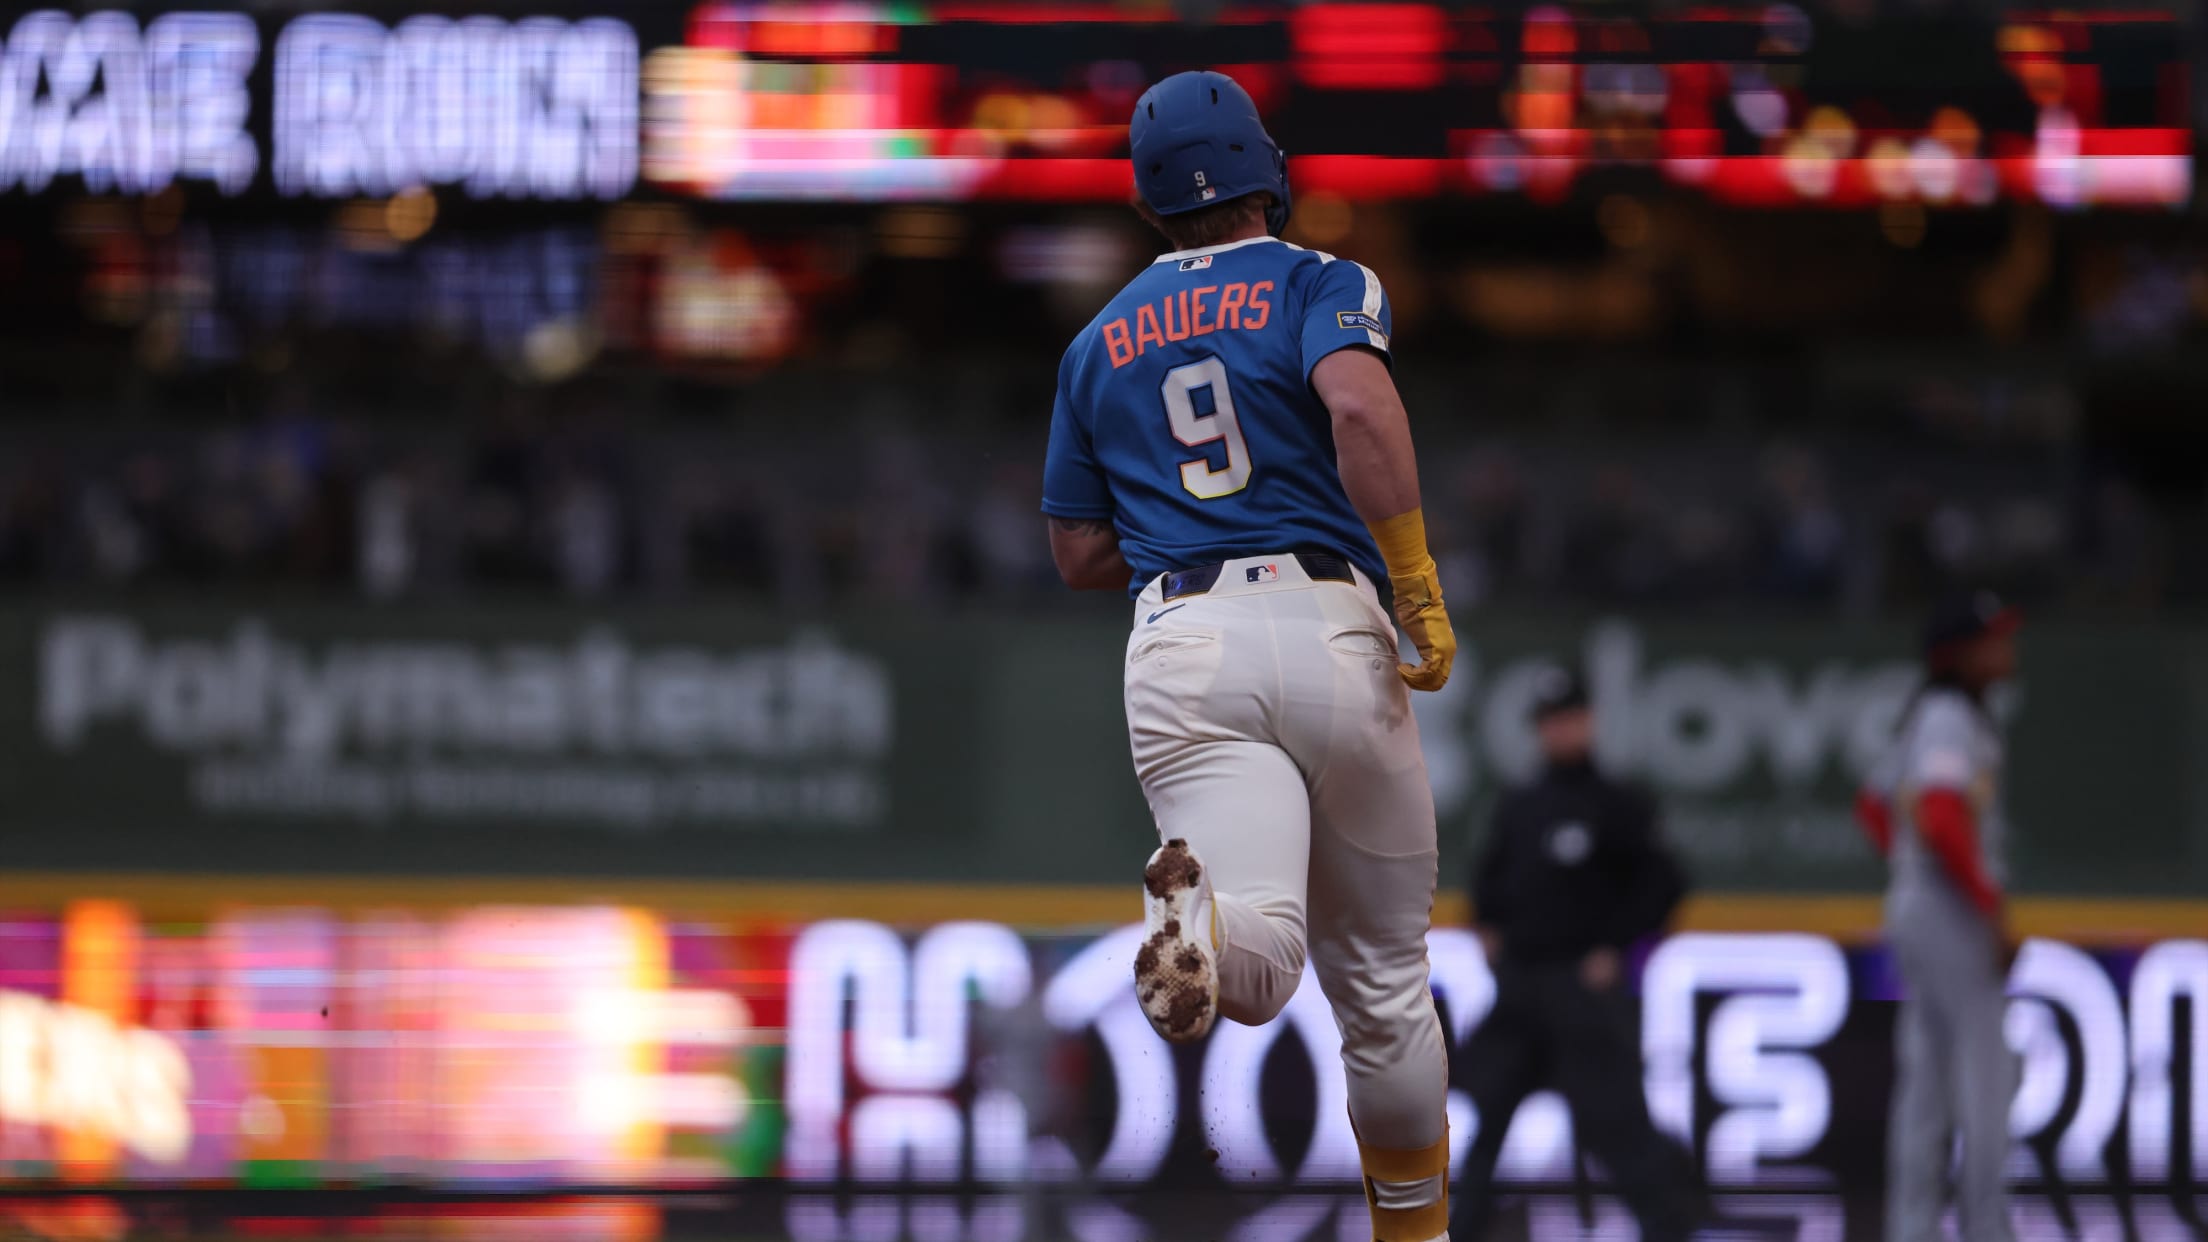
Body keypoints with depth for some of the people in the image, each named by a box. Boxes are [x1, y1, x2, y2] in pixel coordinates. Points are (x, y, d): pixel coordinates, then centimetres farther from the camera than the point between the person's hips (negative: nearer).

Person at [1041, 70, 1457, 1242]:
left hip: (1178, 650, 1)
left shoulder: (1100, 343, 20)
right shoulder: (1319, 284, 8)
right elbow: (1360, 407, -15)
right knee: (1381, 972, 15)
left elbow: (1079, 555, 23)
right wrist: (1419, 585, -12)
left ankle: (1202, 918, -53)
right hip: (1324, 628, -1)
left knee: (1263, 961, -18)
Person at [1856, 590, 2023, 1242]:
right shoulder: (1950, 719, -14)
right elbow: (1941, 821, -27)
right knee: (1983, 1071, -7)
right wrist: (1992, 909, -23)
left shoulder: (1929, 717, 17)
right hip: (1955, 916, -10)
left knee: (1924, 1080, 9)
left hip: (1913, 913, 10)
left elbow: (1874, 804, 29)